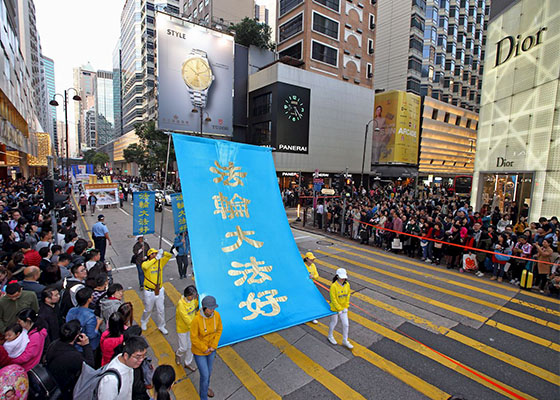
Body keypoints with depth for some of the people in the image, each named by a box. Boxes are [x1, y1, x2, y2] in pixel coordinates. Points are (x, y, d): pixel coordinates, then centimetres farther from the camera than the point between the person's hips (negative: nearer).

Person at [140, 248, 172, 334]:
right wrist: (156, 258, -41)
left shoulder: (160, 262, -4)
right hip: (149, 292, -3)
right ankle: (143, 322, 50)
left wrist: (163, 253, -28)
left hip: (159, 291, 3)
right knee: (148, 309, 19)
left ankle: (161, 326, 33)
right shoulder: (145, 263, -14)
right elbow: (145, 266, -38)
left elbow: (170, 256, -10)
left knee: (161, 310, 13)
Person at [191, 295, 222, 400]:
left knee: (208, 370, 27)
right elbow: (193, 338, -24)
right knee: (205, 375, 7)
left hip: (211, 348, 5)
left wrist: (213, 346, -12)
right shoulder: (196, 319, -37)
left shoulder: (216, 314, -23)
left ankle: (204, 387, 59)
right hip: (199, 350, -5)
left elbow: (219, 329, -6)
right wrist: (204, 349, -16)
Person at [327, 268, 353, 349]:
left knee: (345, 324, 10)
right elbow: (333, 299, -21)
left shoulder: (347, 285, -10)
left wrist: (346, 307, -3)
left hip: (343, 308, 5)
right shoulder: (334, 286, -26)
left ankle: (345, 341, 31)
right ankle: (330, 336, 42)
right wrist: (339, 309, -16)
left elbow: (347, 296, 1)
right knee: (334, 322, 16)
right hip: (334, 308, -4)